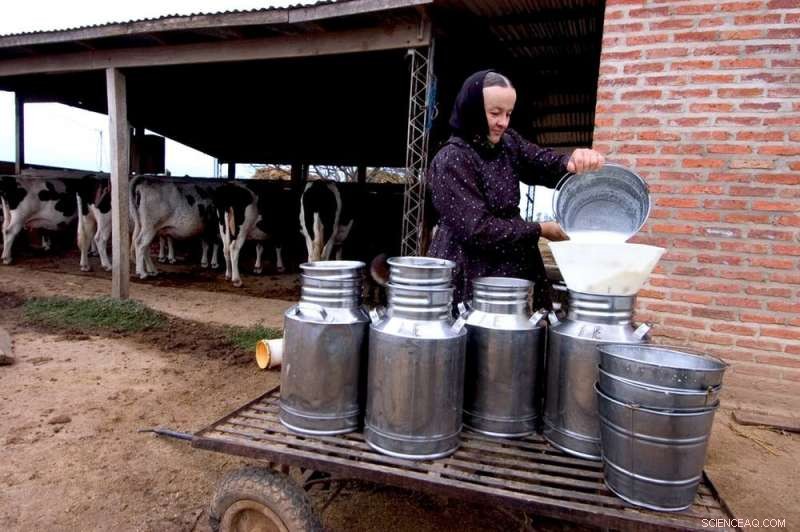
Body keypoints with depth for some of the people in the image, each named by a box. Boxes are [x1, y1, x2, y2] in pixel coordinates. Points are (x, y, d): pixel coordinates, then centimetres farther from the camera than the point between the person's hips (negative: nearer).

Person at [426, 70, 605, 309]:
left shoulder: (508, 143, 8)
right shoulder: (452, 160, -14)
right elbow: (476, 229, -19)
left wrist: (574, 161, -25)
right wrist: (540, 230, -11)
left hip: (511, 270, 6)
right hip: (468, 276, -6)